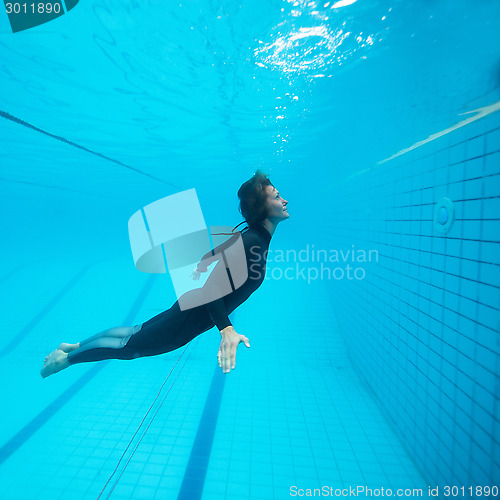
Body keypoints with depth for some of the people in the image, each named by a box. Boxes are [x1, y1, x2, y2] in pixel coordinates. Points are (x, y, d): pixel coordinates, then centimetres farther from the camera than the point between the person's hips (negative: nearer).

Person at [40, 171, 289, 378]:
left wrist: (200, 268, 31)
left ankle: (73, 346, 40)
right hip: (193, 317, -8)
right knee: (131, 344, 11)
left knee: (137, 331, 22)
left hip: (196, 307, 8)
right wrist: (226, 329, -38)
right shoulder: (251, 241, -27)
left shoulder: (253, 236, 2)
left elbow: (217, 250, 16)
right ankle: (67, 358, 33)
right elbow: (212, 285, -33)